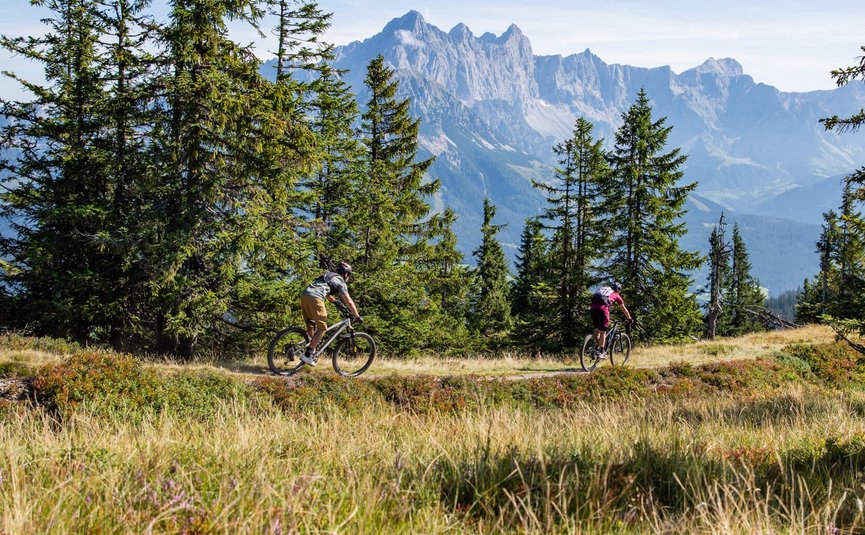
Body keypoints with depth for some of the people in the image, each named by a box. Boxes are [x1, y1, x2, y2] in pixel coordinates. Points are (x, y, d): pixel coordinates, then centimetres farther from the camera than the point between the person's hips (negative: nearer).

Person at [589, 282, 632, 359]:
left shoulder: (601, 289, 36)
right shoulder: (616, 295, 24)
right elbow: (624, 309, 31)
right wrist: (629, 319, 44)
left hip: (593, 308, 4)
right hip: (602, 309, -4)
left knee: (597, 329, 21)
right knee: (602, 331, 2)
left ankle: (596, 347, 14)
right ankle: (601, 352, 0)